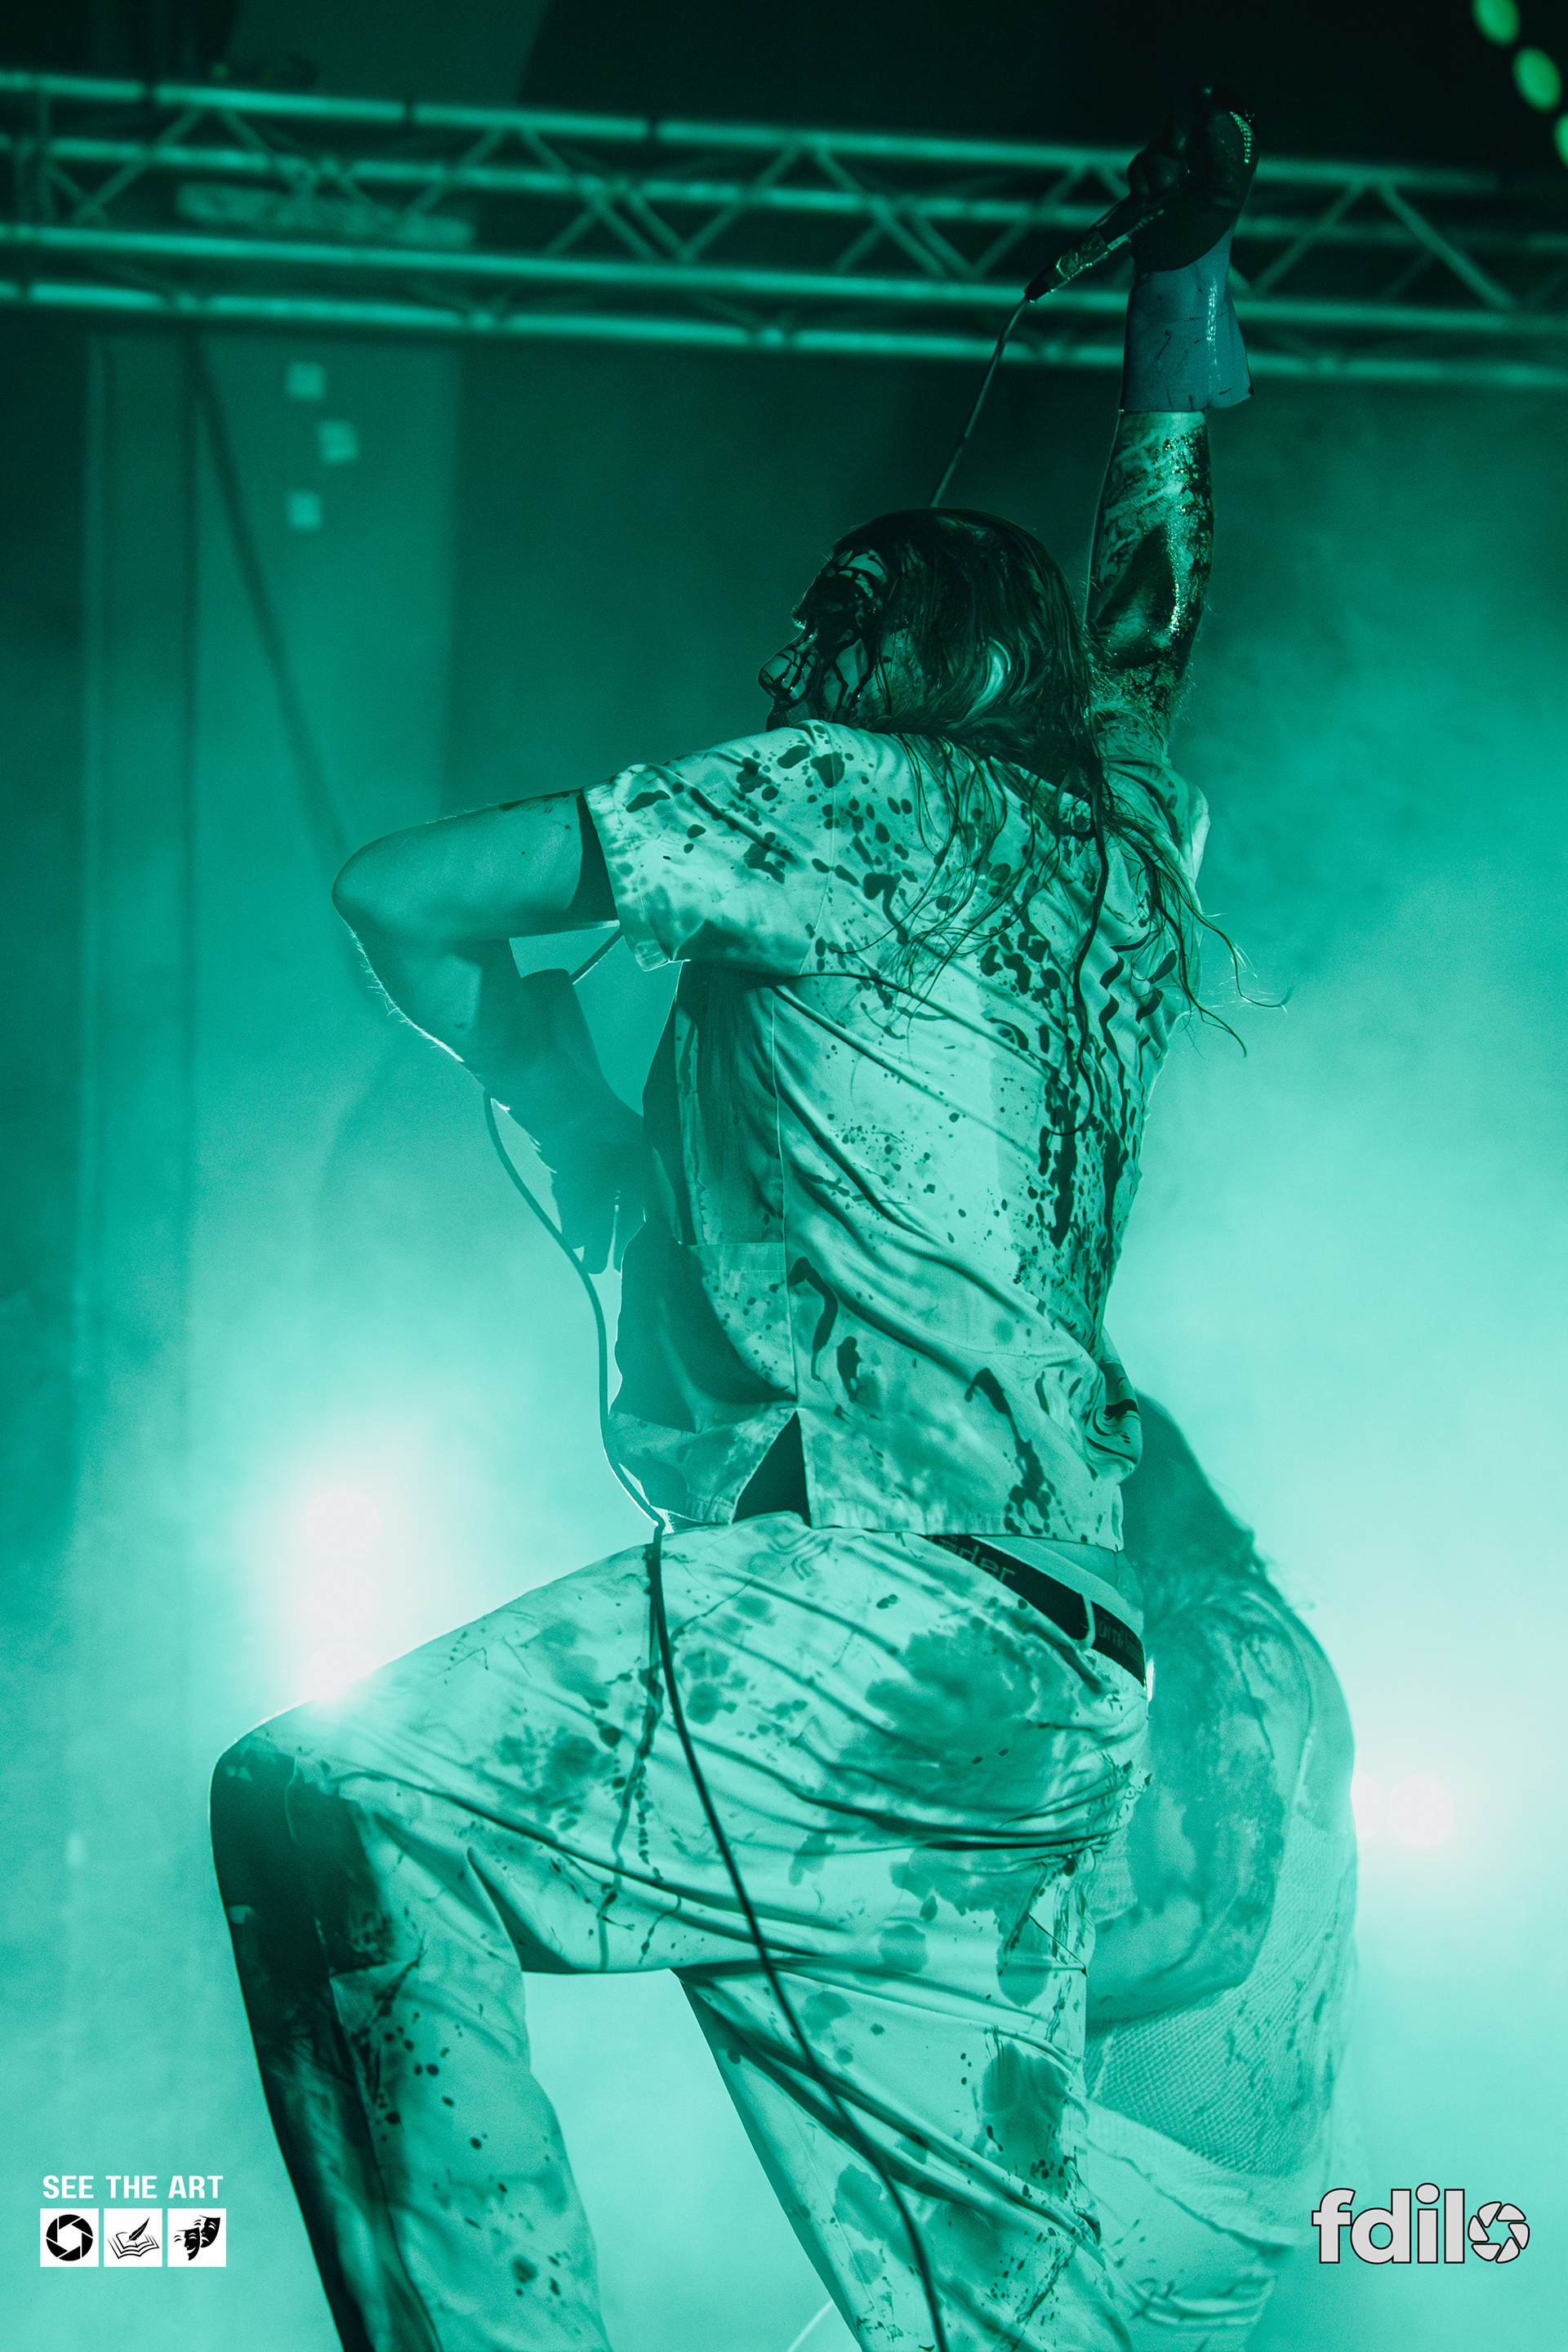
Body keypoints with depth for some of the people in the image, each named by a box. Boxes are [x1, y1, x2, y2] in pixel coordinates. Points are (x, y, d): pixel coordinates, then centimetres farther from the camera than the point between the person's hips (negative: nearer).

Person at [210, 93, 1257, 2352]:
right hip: (1057, 1676, 8)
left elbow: (402, 893, 4)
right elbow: (1143, 623, 42)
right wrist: (1178, 319, 55)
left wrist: (580, 1120, 17)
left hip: (887, 1592, -8)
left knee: (322, 1801, -13)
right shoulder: (1129, 852, 21)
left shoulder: (847, 792, 3)